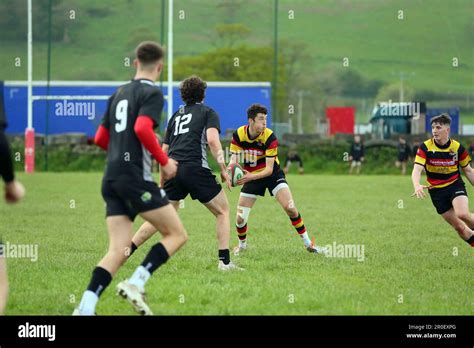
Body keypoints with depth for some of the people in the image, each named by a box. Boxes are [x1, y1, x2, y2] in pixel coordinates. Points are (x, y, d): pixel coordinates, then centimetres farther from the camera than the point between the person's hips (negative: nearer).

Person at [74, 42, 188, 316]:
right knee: (177, 234, 3)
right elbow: (143, 128, -21)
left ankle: (85, 308, -13)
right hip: (135, 177, -7)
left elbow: (101, 138, 23)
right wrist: (165, 161, -10)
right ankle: (136, 284, -12)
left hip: (112, 179, 8)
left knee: (119, 251, 2)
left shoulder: (119, 93, 19)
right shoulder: (152, 93, -4)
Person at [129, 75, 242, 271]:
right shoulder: (208, 112, 10)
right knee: (223, 211, 10)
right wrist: (223, 169, -5)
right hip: (195, 167, -5)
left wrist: (163, 180, 32)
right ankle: (224, 261, 0)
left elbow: (164, 151, 24)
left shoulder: (176, 115, 25)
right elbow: (212, 139, -9)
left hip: (172, 168, 5)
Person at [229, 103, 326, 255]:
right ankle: (242, 245, 26)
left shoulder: (270, 137, -23)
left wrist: (251, 177, -42)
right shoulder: (238, 135, -16)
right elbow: (234, 158, -10)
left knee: (290, 207, -19)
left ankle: (308, 243, -2)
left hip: (272, 174, -2)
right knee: (240, 219, -6)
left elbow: (269, 169, -24)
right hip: (251, 176, 2)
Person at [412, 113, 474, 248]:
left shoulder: (457, 147, -7)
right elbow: (417, 170, -22)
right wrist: (417, 185, -43)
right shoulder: (425, 147, -12)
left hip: (455, 185, -1)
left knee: (463, 214, -29)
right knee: (459, 227, 1)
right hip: (436, 190, 1)